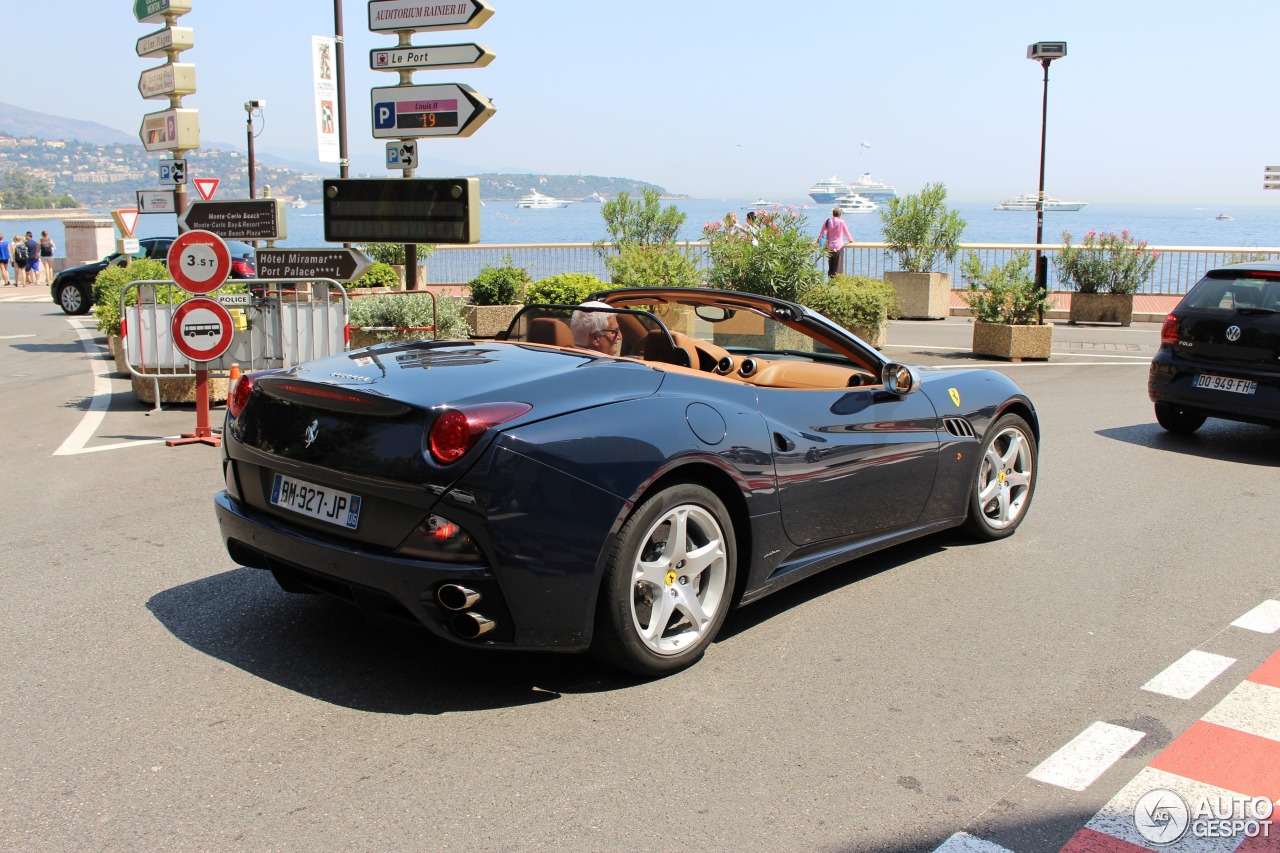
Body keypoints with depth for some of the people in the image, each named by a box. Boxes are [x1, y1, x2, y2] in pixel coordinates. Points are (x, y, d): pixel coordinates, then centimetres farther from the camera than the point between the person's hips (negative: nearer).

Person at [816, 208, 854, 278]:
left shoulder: (828, 222, 4)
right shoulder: (841, 222, -5)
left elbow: (822, 232, 15)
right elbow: (846, 232, 6)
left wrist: (819, 239, 35)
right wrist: (850, 240, 24)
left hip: (829, 247, 4)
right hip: (838, 246, -4)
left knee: (830, 265, 12)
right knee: (837, 266, -3)